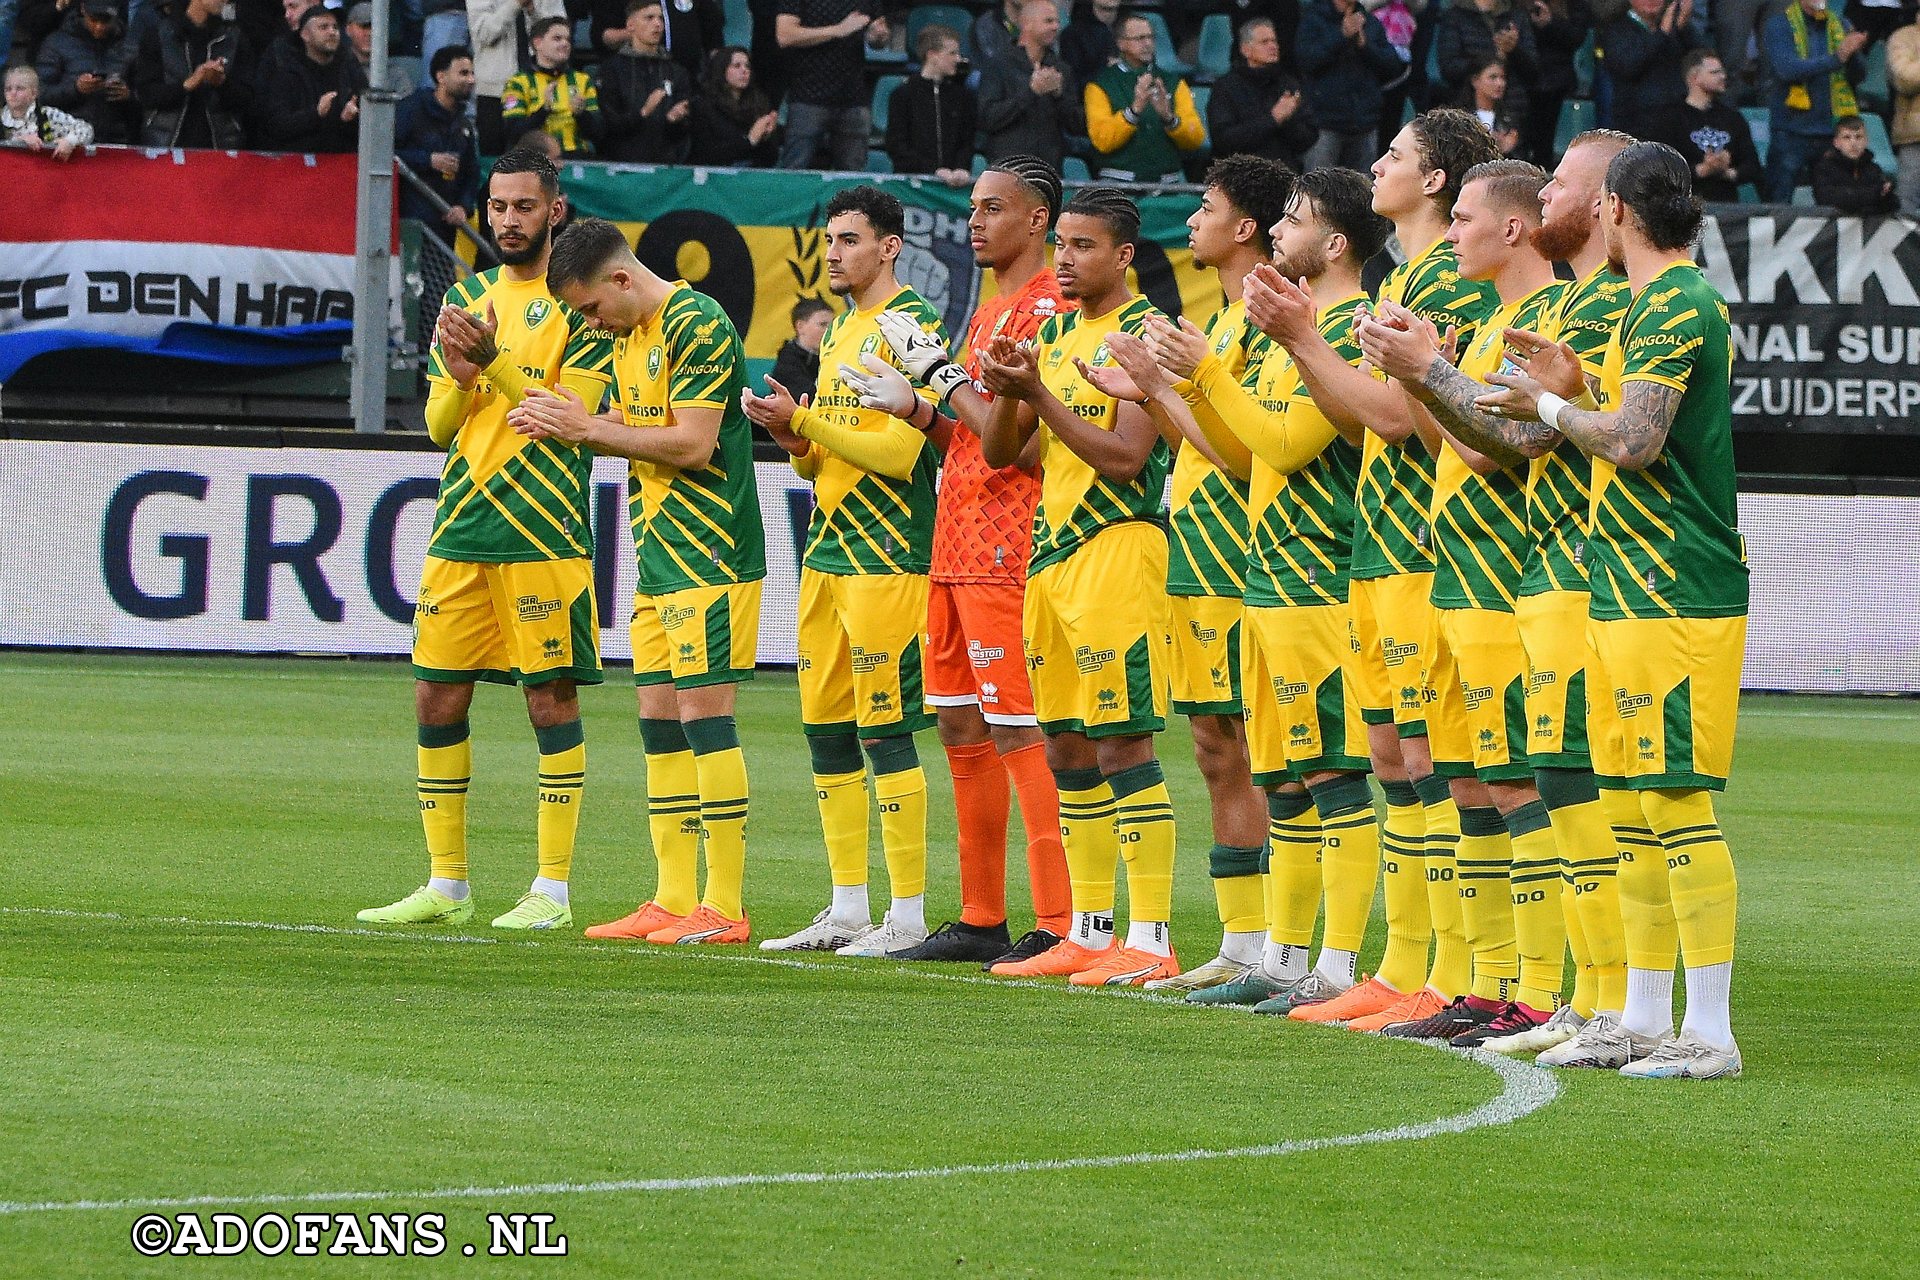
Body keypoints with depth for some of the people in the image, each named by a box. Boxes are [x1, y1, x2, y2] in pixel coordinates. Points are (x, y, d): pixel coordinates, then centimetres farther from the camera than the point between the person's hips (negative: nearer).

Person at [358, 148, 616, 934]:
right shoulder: (468, 298, 15)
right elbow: (439, 425, 14)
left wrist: (493, 361, -20)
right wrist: (459, 376, -7)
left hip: (543, 535, -6)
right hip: (461, 528, 6)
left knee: (551, 697, -4)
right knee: (437, 698, 5)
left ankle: (552, 891, 0)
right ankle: (447, 884, 13)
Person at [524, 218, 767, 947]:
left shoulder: (698, 325, -13)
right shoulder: (630, 335, 16)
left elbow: (693, 444, -19)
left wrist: (589, 428, -12)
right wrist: (565, 422, 1)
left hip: (707, 555, -10)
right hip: (657, 557, 10)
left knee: (703, 711, -10)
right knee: (658, 720, 8)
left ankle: (725, 908, -8)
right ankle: (673, 901, 12)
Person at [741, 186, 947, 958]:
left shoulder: (911, 325, -9)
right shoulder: (839, 329, 18)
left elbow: (900, 451, -18)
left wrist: (804, 423, -16)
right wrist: (796, 442, 1)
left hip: (886, 556, -9)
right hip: (827, 549, 9)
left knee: (885, 731, -9)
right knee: (825, 728, 9)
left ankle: (908, 916, -6)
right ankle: (847, 910, 15)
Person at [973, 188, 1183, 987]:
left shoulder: (1144, 335, -8)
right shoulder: (1054, 336, 16)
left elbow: (1124, 456, -17)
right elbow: (1000, 452, 16)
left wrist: (1040, 395, -19)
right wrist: (1007, 391, -4)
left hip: (1117, 546, -9)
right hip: (1051, 551, 9)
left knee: (1122, 741, -10)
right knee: (1066, 744, 10)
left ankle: (1151, 940, -10)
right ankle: (1089, 931, 16)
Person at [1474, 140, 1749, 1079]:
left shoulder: (1671, 308, -14)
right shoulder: (1679, 300, 17)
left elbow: (1634, 442, -22)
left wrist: (1549, 407, -7)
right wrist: (1580, 388, 12)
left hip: (1672, 597, -10)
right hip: (1635, 589, 10)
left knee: (1677, 799, -10)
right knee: (1642, 804, 13)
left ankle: (1711, 1032, -10)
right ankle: (1646, 1021, 19)